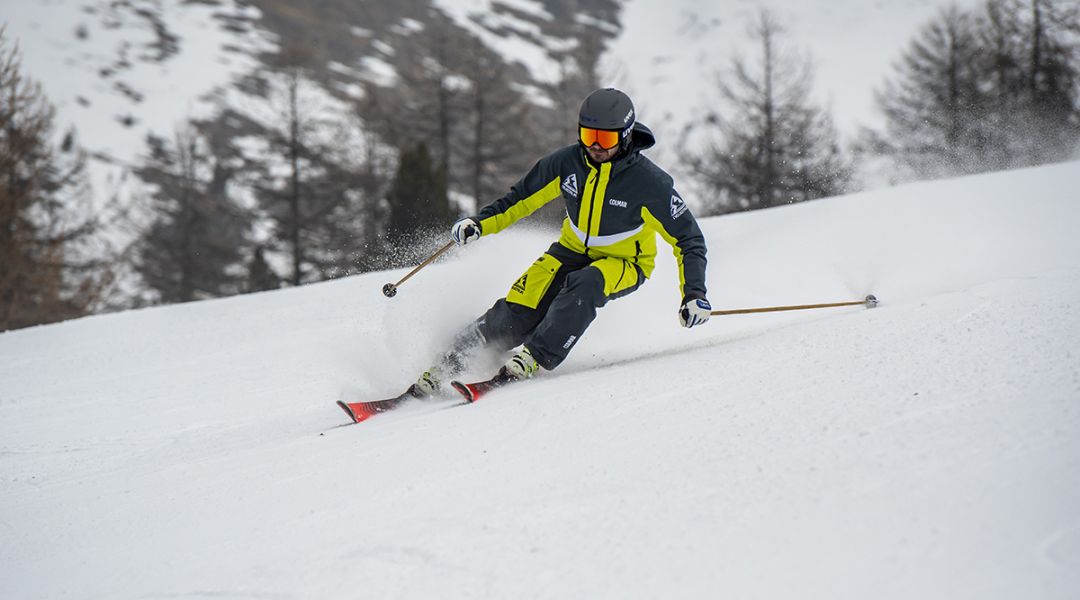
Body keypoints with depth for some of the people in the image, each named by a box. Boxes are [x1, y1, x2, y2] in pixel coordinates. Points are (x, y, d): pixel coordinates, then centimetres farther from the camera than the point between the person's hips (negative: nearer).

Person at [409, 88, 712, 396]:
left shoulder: (649, 182, -24)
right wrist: (479, 223, -13)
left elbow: (688, 238, -16)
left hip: (625, 263, -3)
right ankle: (446, 367, -9)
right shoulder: (567, 162, -14)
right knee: (518, 312, -16)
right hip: (573, 251, 3)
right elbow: (522, 198, 1)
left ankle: (533, 359, -37)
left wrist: (694, 294, -26)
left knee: (582, 287, -37)